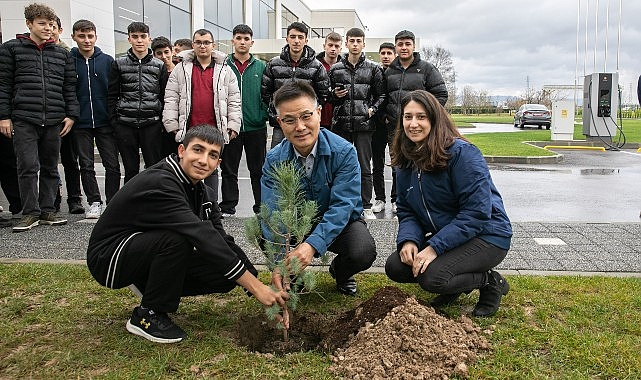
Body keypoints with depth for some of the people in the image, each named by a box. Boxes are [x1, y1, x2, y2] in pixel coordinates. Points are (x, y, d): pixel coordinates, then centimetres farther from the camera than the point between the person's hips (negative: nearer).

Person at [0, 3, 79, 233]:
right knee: (28, 167, -6)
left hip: (54, 120, 3)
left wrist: (71, 114, 6)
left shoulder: (62, 54, 14)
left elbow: (69, 88, 15)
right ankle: (30, 213, 4)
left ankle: (47, 211, 16)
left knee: (50, 168, 8)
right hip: (23, 119, -3)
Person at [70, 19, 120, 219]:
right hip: (80, 123, 0)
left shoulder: (107, 60, 4)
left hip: (105, 122, 0)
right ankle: (94, 202, 17)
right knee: (86, 166, 6)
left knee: (112, 165, 1)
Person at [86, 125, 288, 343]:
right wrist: (255, 286, -38)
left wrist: (271, 295, -12)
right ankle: (147, 315, -14)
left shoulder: (202, 193, 0)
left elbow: (223, 241, -4)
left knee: (226, 277, -10)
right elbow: (202, 237, -37)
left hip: (151, 255, 7)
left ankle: (153, 285, 10)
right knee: (177, 238, -35)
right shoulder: (160, 184, -28)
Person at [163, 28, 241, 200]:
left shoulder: (225, 70, 8)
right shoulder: (181, 69, 8)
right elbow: (171, 99, 6)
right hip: (188, 131, 0)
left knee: (212, 169, 8)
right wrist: (172, 124, -2)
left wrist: (233, 126, -1)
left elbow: (234, 100, 6)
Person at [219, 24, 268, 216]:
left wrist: (264, 116, -7)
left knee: (258, 170, 8)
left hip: (256, 126, 0)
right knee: (229, 169, 7)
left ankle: (262, 206, 17)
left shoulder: (261, 67, 6)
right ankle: (228, 206, 17)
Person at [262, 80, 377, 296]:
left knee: (363, 253, -32)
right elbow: (274, 214, -23)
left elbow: (342, 206, -29)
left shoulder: (343, 152, -22)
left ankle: (339, 272, 8)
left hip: (340, 223, -1)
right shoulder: (274, 160, -14)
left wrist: (312, 245, -45)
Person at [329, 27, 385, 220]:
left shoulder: (373, 69, 6)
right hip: (341, 124, 2)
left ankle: (366, 206, 10)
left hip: (364, 124, -2)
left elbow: (381, 95, 7)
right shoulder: (335, 69, 10)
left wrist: (373, 109, -8)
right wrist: (335, 95, -4)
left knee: (365, 168, 2)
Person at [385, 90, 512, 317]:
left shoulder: (462, 153, -20)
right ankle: (456, 283, 14)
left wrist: (434, 247, -28)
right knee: (395, 267, -10)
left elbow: (476, 212, -25)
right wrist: (408, 239, -18)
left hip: (485, 235, -7)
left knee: (432, 277, -28)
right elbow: (406, 211, 4)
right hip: (443, 236, 7)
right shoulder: (406, 161, 3)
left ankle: (491, 283, 1)